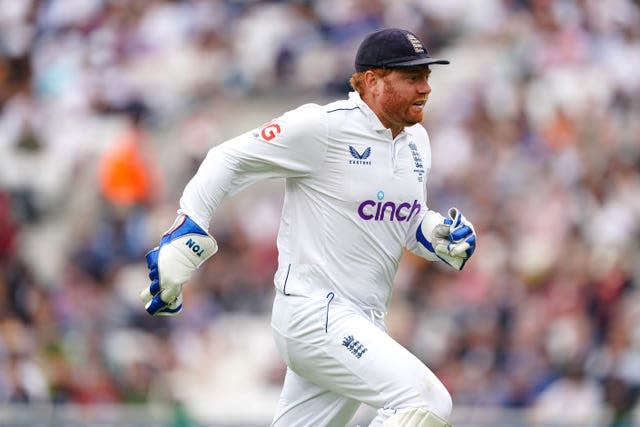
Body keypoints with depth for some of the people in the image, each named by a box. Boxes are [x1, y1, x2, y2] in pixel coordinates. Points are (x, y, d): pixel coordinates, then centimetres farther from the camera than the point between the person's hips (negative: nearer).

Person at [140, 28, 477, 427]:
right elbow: (228, 160, -8)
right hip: (314, 314, -9)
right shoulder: (323, 126, -14)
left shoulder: (416, 140, 11)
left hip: (362, 324, 9)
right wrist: (181, 243, -14)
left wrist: (441, 236, 2)